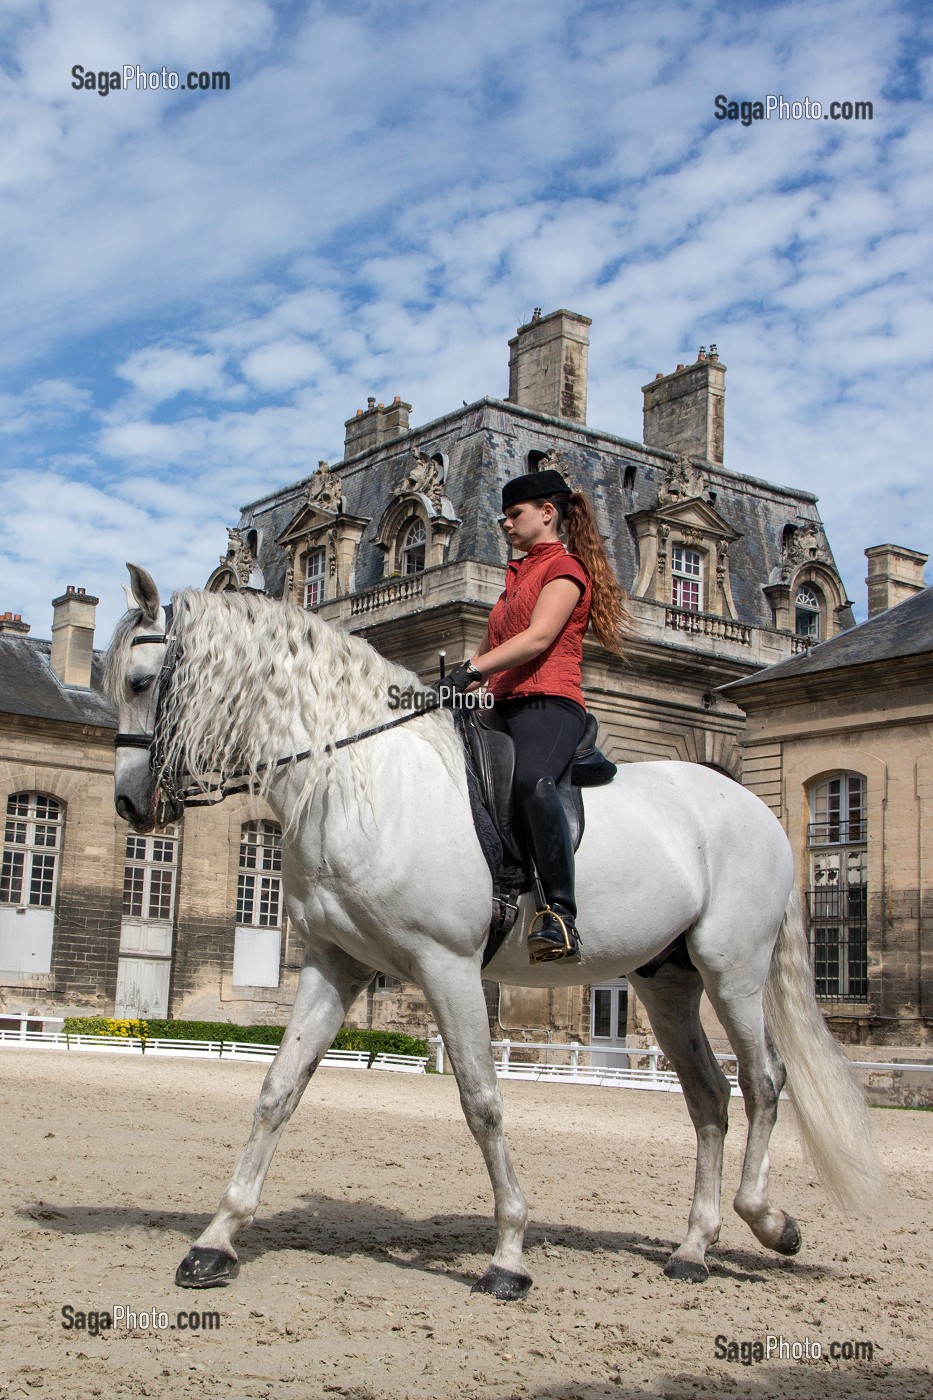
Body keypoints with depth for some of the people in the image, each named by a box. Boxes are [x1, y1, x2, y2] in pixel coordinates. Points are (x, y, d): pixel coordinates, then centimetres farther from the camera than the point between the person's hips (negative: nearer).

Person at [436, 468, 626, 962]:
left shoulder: (565, 567, 3)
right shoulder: (518, 575, 30)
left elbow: (539, 638, -14)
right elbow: (492, 647, 26)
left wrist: (471, 670, -23)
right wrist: (450, 684, 9)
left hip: (549, 702, -10)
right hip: (506, 706, 10)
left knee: (531, 780, -39)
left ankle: (561, 914, -41)